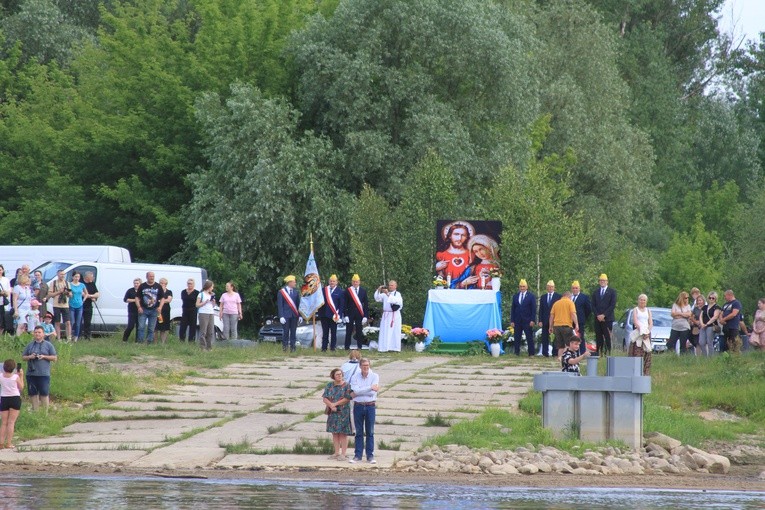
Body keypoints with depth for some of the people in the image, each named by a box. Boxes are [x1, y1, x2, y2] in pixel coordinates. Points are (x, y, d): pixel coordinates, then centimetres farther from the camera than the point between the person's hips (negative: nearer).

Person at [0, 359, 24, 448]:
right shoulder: (16, 377, -10)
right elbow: (21, 387, 1)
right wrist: (21, 376, 9)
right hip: (15, 398, -2)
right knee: (11, 422, -1)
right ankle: (9, 443, -6)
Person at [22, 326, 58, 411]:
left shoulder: (48, 345, 4)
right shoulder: (30, 345, 12)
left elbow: (54, 357, 3)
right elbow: (23, 357, 15)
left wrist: (44, 356, -11)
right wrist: (30, 357, -7)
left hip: (44, 374, -3)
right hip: (31, 374, 3)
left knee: (44, 394, -5)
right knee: (33, 394, 6)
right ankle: (35, 411, 13)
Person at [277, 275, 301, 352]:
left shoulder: (296, 292, 12)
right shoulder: (281, 292, -1)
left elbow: (298, 305, 12)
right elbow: (280, 305, -4)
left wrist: (300, 315, 4)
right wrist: (281, 316, -12)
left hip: (294, 316, 4)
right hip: (286, 316, -4)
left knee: (293, 332, 4)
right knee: (286, 332, -4)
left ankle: (292, 348, 8)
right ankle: (284, 347, 4)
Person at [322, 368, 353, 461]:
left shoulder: (346, 386, -3)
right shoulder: (329, 385, 8)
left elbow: (347, 399, -10)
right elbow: (325, 398, 3)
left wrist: (335, 404, -12)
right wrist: (331, 406, -13)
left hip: (343, 412, -4)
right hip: (332, 412, 4)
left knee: (343, 433, -5)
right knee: (334, 433, 7)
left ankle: (343, 454, -3)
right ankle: (337, 453, 14)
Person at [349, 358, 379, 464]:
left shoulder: (374, 376, 1)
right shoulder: (355, 377, 3)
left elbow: (373, 392, -11)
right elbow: (356, 390, -13)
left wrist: (357, 393, -12)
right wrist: (370, 388, -17)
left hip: (370, 406, -1)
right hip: (358, 406, 1)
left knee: (370, 432, 2)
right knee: (359, 432, 4)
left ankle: (370, 456, 6)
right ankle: (357, 455, 8)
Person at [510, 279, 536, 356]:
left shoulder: (531, 296, 2)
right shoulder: (515, 296, 11)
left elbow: (534, 309, -1)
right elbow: (512, 309, 11)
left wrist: (532, 320, -10)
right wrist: (512, 321, 3)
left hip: (527, 321, -3)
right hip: (517, 321, 3)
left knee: (529, 338, -2)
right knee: (516, 338, 2)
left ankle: (531, 353, 0)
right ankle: (517, 352, 7)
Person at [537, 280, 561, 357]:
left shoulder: (558, 296, 2)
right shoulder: (543, 297, 12)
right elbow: (540, 310, 10)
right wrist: (540, 321, 1)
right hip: (545, 320, 3)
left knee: (556, 338, -2)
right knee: (545, 338, 2)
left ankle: (556, 353, 0)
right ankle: (545, 353, 5)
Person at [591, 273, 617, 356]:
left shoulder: (612, 292, 5)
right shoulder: (595, 292, 17)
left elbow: (613, 305, -3)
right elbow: (593, 305, 11)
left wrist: (604, 315, -10)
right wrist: (598, 315, -5)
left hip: (607, 318, -4)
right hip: (598, 318, 4)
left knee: (608, 337, -8)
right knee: (598, 337, -2)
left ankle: (608, 353, -9)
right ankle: (599, 352, -2)